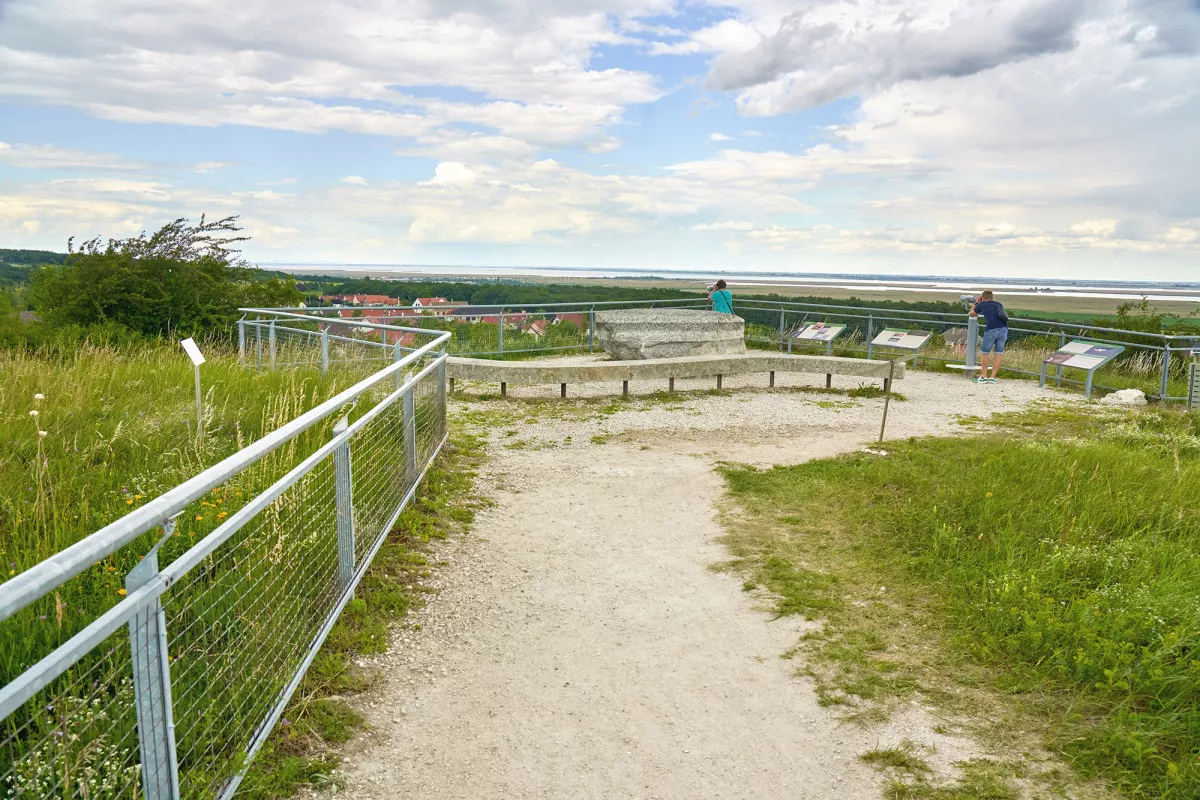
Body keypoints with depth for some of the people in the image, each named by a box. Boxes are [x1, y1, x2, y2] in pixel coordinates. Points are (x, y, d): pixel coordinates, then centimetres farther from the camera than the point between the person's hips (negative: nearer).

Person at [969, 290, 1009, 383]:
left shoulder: (982, 304, 13)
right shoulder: (999, 304, 24)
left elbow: (972, 314, 28)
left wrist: (976, 303, 41)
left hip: (991, 330, -4)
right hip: (1003, 329, 4)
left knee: (985, 353, 8)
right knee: (998, 355, 6)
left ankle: (983, 377, 10)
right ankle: (992, 377, 7)